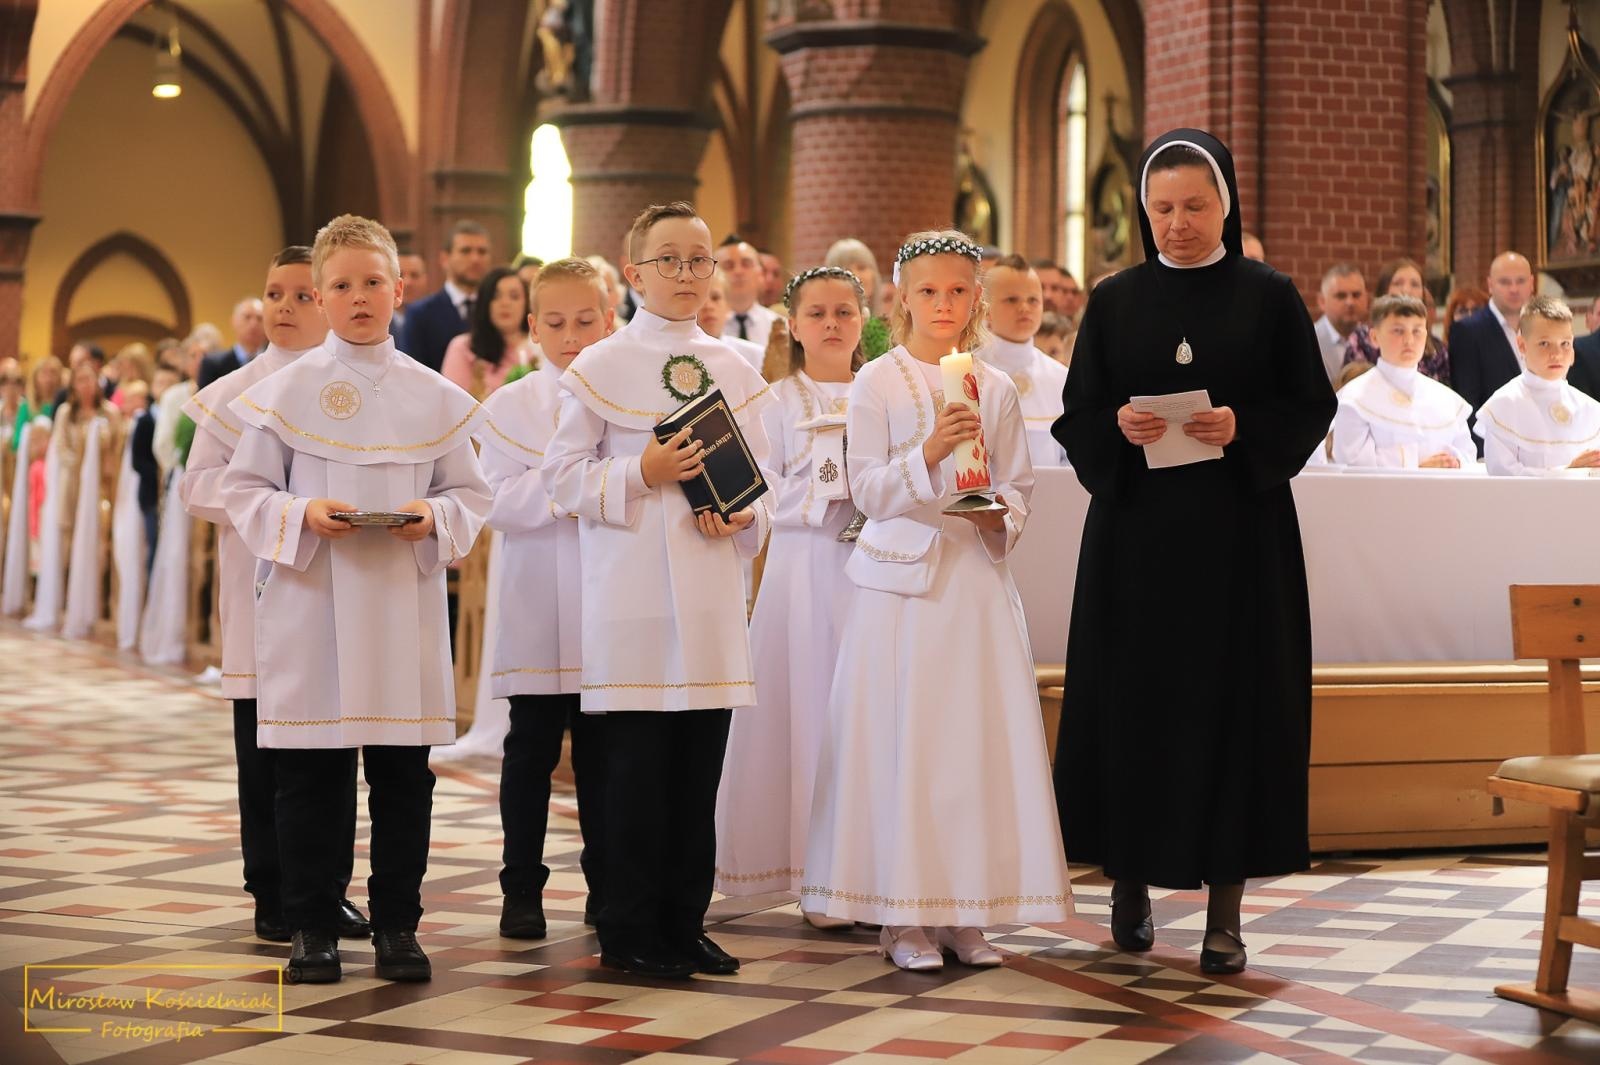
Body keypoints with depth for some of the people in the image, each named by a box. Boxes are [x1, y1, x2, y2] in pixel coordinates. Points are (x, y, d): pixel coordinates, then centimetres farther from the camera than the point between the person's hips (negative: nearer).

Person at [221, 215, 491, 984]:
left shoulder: (434, 396, 7)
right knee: (311, 777, 2)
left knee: (403, 776, 4)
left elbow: (472, 494, 9)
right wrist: (301, 514, -14)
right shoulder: (286, 391, 2)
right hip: (310, 601, -1)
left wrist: (435, 517, -11)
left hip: (404, 602, 1)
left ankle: (396, 924, 15)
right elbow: (243, 490, 3)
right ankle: (312, 928, 13)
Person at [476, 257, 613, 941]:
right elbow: (499, 504, -8)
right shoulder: (509, 407, 4)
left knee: (602, 753, 7)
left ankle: (606, 891, 16)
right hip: (536, 614, 0)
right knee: (531, 750, 4)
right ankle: (522, 890, 12)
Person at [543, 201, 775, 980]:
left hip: (711, 586, 4)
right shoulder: (600, 368, -1)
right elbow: (564, 475, -3)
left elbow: (759, 473, 13)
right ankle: (628, 933, 6)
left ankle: (684, 924, 16)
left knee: (700, 762, 6)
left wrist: (745, 517, -7)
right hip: (633, 586, -4)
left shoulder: (731, 370, 11)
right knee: (638, 762, -3)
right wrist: (641, 474, -15)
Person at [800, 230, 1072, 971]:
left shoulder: (996, 389, 11)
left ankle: (965, 911, 8)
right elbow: (866, 489, -5)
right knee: (900, 741, -4)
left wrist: (1003, 516, -8)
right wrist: (927, 453, -20)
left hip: (977, 575, 3)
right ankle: (903, 916, 3)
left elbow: (1018, 485, 13)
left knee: (980, 737, 0)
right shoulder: (877, 383, 2)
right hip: (901, 580, -3)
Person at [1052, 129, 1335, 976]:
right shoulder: (1114, 301, 7)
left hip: (1241, 531, -1)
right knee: (1132, 698, 2)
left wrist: (1244, 428, -16)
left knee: (1234, 703, -2)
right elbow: (1077, 416, 6)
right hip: (1135, 530, 1)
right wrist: (1118, 427, -15)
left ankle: (1225, 909, 3)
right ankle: (1131, 880, 17)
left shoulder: (1269, 296, 3)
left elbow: (1311, 408, 2)